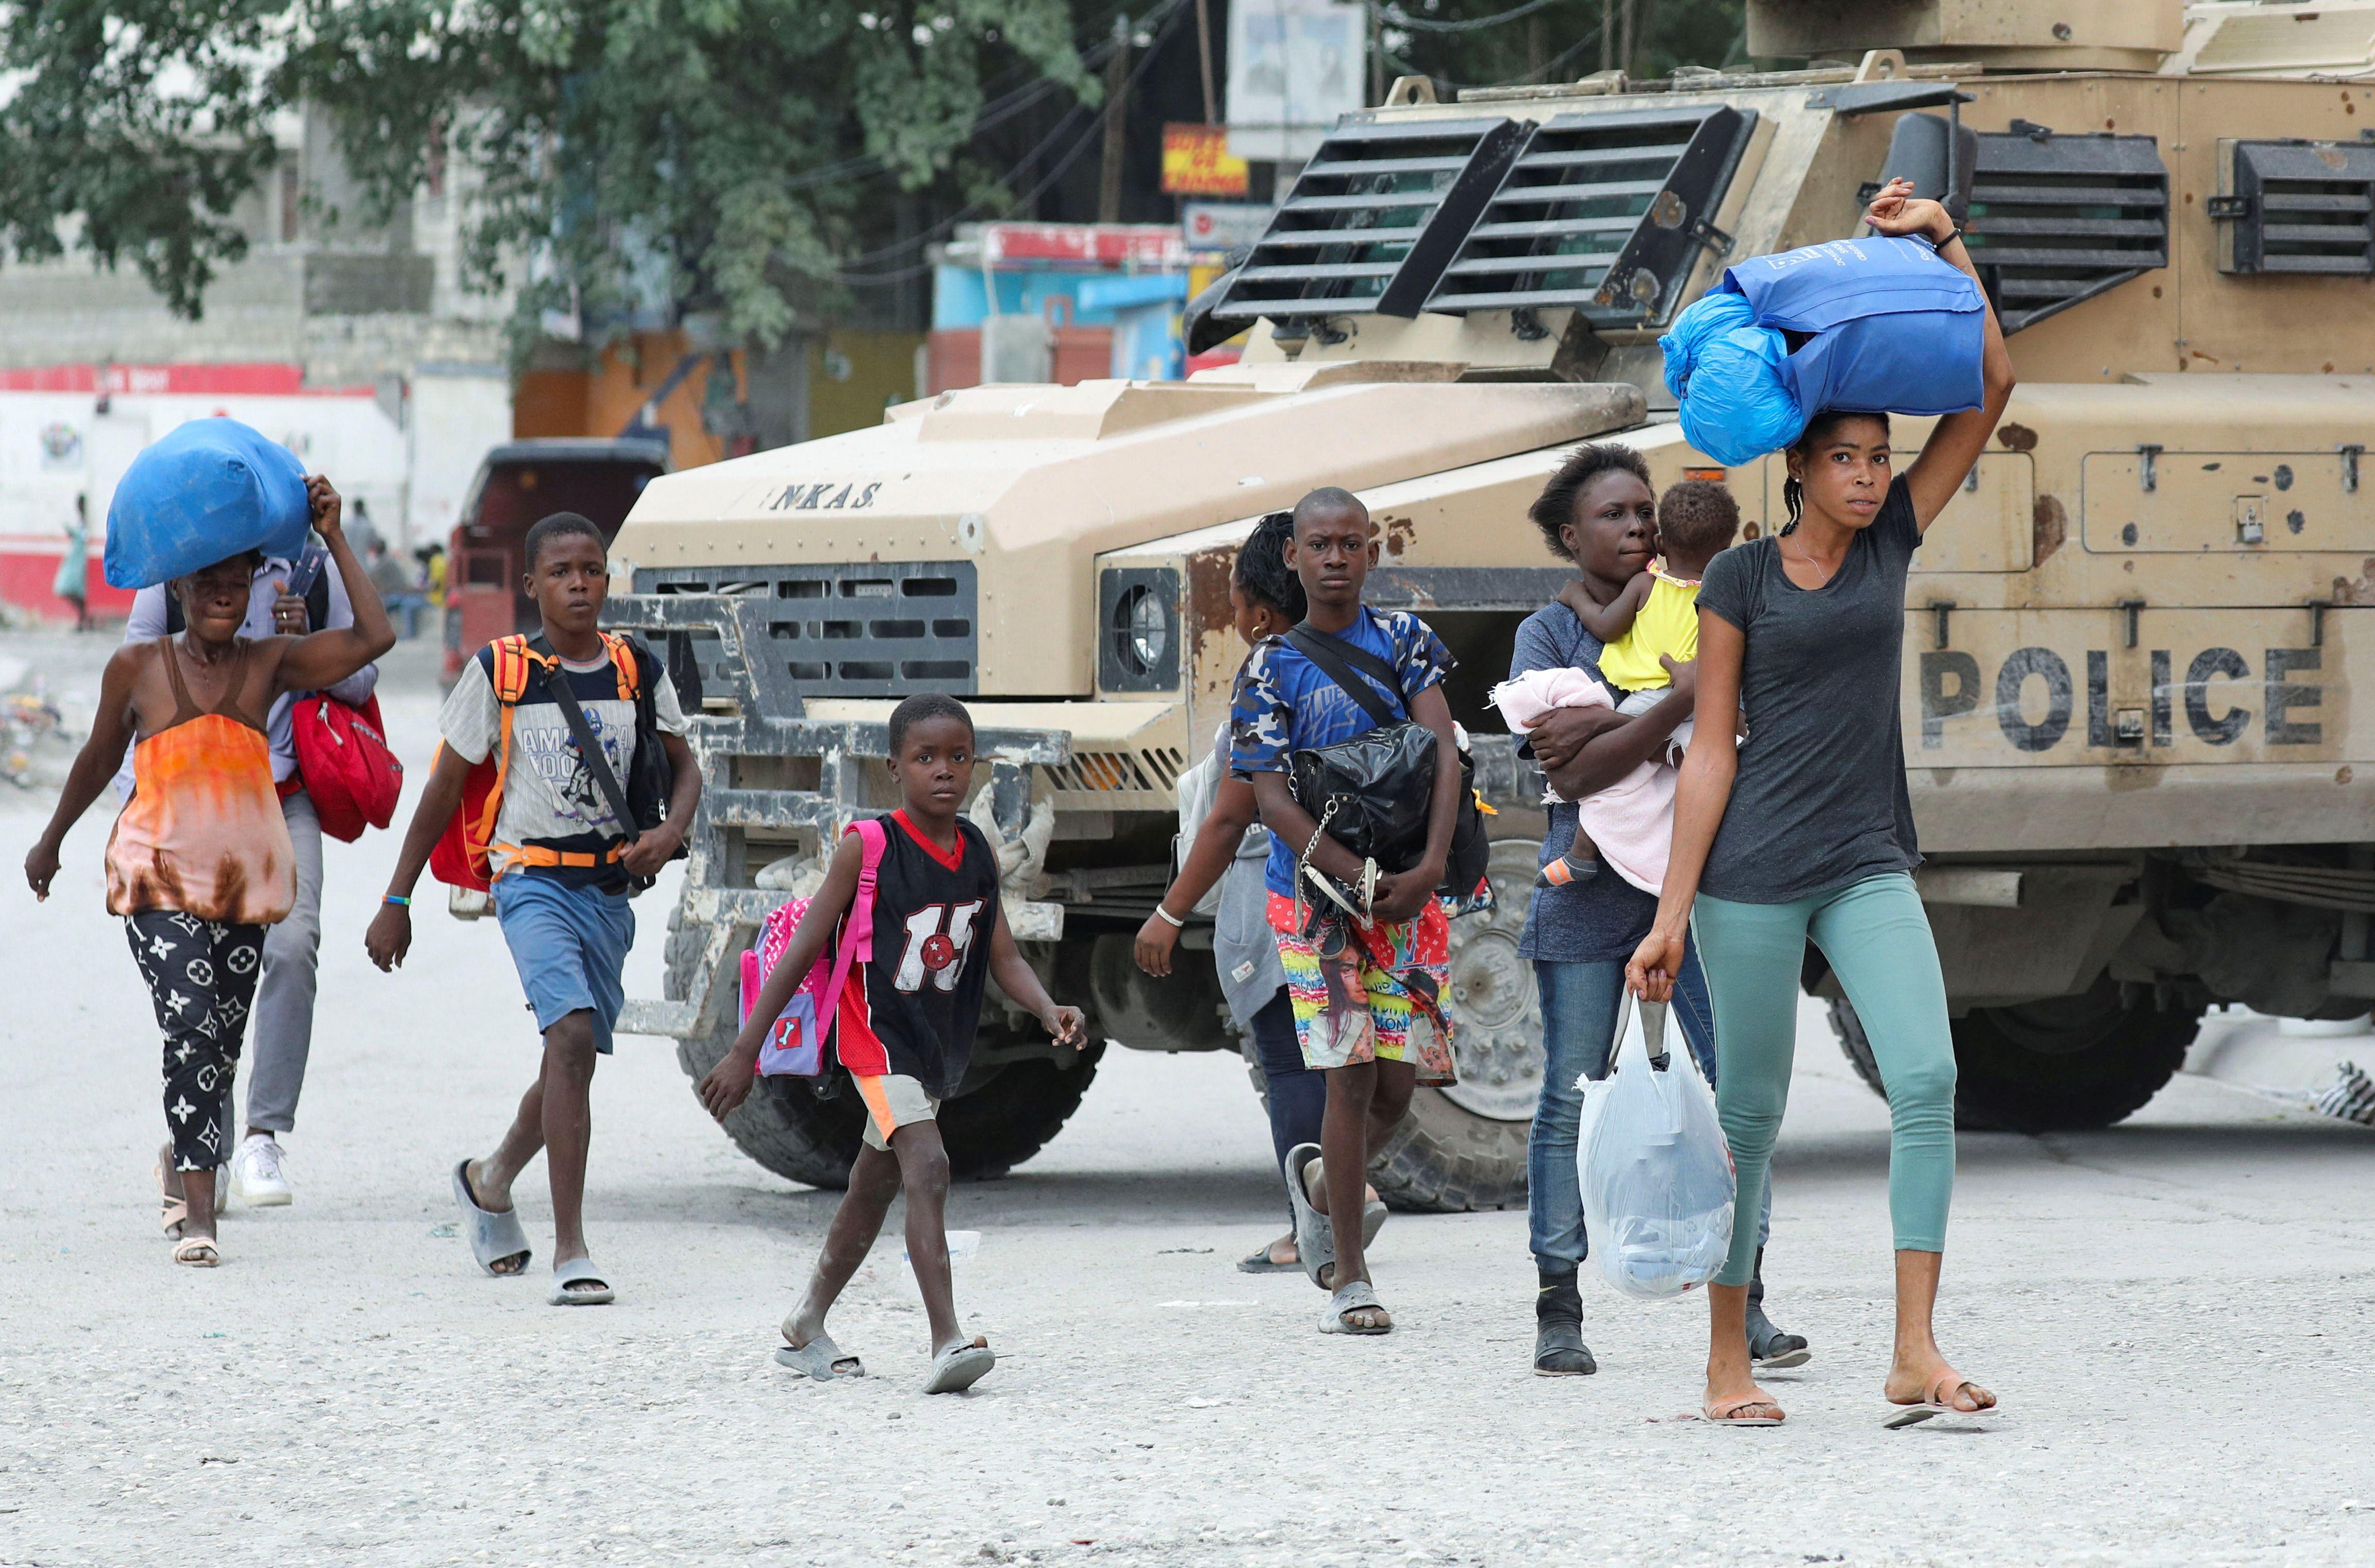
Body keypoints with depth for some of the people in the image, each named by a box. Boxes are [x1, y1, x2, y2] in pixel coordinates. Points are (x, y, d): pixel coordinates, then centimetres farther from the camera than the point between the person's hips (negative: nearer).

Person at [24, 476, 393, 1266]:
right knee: (192, 1031, -17)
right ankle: (199, 1216, -18)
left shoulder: (269, 664, 4)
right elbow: (99, 758, 17)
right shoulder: (138, 667, 1)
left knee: (221, 1043, 9)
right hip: (159, 874, -3)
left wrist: (333, 538, -6)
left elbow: (374, 637, -7)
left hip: (245, 875, 3)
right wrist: (51, 839, 27)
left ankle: (181, 1170, 35)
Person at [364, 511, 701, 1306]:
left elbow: (683, 767, 15)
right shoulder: (499, 673, -3)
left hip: (609, 887, 5)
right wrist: (396, 901, 4)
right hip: (533, 877, -5)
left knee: (571, 1061, 15)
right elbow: (443, 789, 4)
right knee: (573, 1035, -24)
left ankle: (490, 1181, 47)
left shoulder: (637, 671, 6)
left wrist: (669, 832, -7)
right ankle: (571, 1254, -26)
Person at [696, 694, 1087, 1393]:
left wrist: (1049, 1009, -19)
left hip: (940, 1042, 7)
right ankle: (947, 1342, -32)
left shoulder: (979, 854, 1)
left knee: (874, 1189, 18)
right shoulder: (866, 850, -15)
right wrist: (744, 1052, -13)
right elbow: (804, 951, -12)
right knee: (928, 1166, -24)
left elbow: (1003, 957, 2)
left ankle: (807, 1328, 36)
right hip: (877, 1036, -7)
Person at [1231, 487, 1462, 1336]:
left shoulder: (1404, 641, 6)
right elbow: (1273, 799, -7)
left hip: (1409, 894, 3)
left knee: (1398, 1082, 2)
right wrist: (1364, 882, -19)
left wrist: (1429, 867, -18)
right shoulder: (1272, 669, 0)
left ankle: (1320, 1182, 34)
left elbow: (1443, 750, -4)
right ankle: (1349, 1275, -3)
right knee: (1351, 1069, -10)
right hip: (1314, 894, -3)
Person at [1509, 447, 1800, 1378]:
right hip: (1589, 886, -2)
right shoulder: (1549, 634, 2)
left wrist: (1603, 722, -14)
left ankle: (1745, 1305, -4)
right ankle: (1558, 1311, 7)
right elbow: (1569, 776, -11)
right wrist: (1677, 704, -22)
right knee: (1572, 1097, 0)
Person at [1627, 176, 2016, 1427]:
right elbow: (1711, 749, -1)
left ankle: (1915, 1356, -17)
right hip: (1755, 871, -3)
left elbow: (1990, 389, 5)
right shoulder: (1741, 581, -1)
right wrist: (1673, 912, -5)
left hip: (1871, 867, 3)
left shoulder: (1890, 542, 8)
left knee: (1927, 1077, -15)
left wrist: (1943, 243, -2)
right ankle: (1727, 1363, 14)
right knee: (1750, 1111, 3)